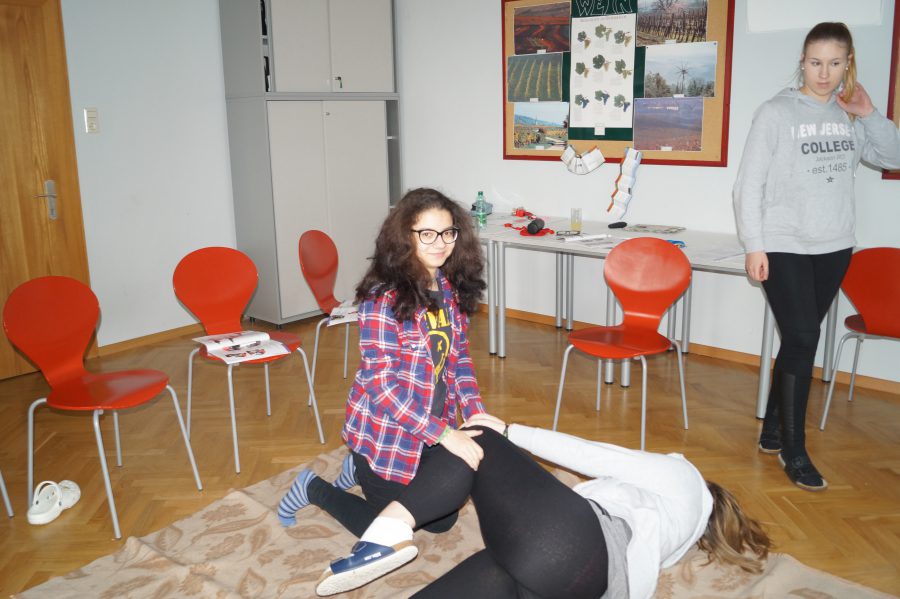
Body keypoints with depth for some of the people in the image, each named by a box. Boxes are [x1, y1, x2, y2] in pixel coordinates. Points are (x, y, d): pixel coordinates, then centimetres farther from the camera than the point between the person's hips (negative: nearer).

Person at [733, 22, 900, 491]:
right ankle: (794, 451, 4)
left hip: (834, 248, 5)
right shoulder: (776, 112, -7)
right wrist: (754, 246, -13)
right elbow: (749, 183, -8)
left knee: (798, 342, 11)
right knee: (802, 340, -9)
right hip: (783, 247, -5)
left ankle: (772, 430, 25)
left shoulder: (850, 116, 6)